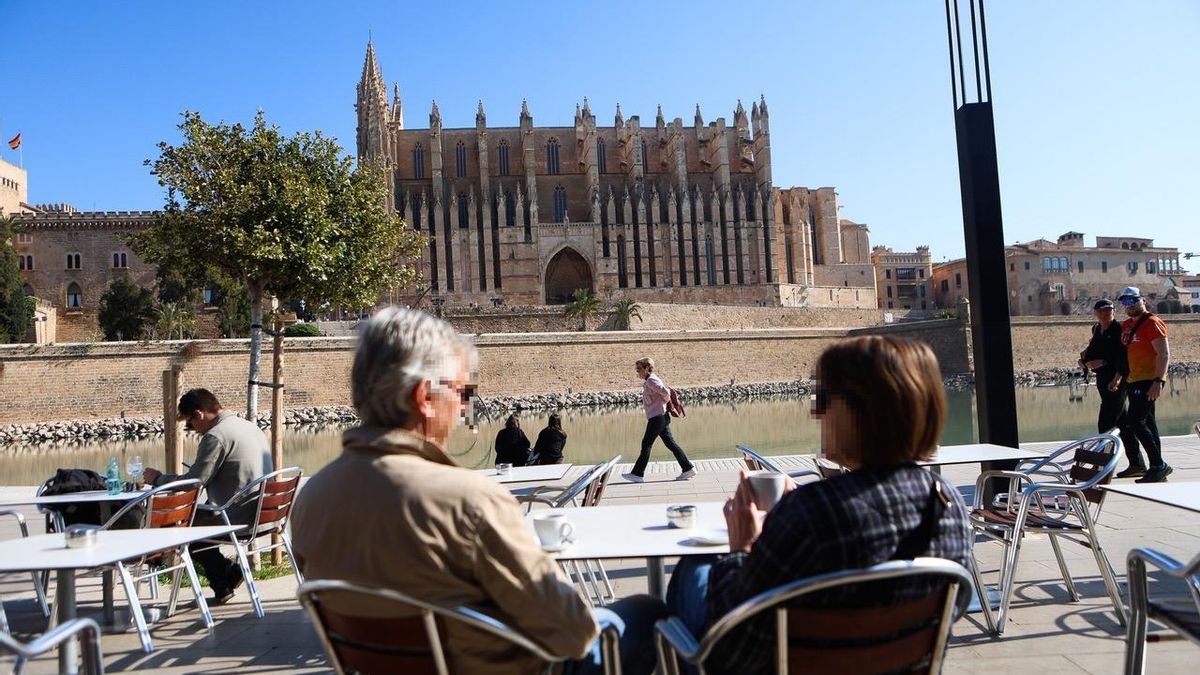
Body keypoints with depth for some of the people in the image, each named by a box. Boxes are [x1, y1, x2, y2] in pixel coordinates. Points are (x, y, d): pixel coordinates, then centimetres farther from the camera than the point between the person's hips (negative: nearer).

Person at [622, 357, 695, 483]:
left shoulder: (651, 380, -12)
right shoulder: (648, 381, 18)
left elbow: (665, 392, -22)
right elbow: (667, 390, 23)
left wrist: (666, 401, -4)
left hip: (657, 417, -10)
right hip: (659, 417, 10)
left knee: (646, 444, -4)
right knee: (670, 443, 9)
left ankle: (637, 474, 1)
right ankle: (688, 469, 9)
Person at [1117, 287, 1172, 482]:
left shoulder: (1152, 323, -10)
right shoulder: (1126, 325, 15)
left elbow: (1164, 354, -17)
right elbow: (1124, 353, 23)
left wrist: (1158, 381, -25)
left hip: (1149, 381, -9)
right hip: (1134, 381, 9)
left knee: (1135, 421, -15)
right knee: (1147, 422, 13)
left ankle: (1158, 466, -10)